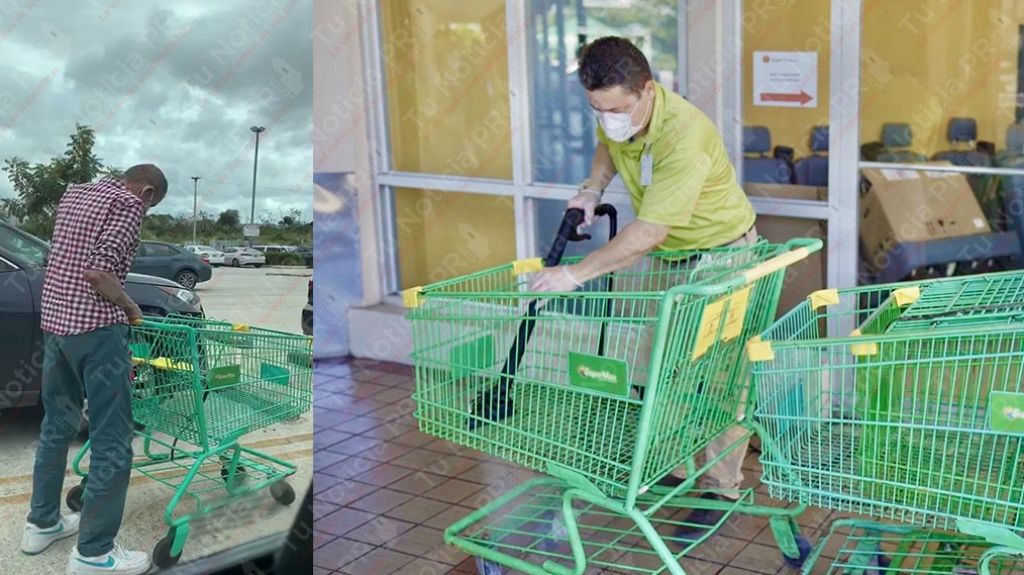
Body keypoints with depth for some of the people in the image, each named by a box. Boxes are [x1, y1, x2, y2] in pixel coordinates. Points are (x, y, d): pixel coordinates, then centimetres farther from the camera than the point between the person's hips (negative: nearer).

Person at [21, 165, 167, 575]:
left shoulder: (73, 194, 16)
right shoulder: (128, 203, -9)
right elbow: (98, 272, -21)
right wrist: (129, 307, -5)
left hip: (53, 322, 9)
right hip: (96, 328, -9)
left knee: (56, 426, 20)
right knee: (112, 441, -3)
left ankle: (42, 523, 30)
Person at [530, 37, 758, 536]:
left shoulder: (685, 135, -36)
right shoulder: (617, 113, -13)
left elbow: (649, 232, -39)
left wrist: (576, 274, -39)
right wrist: (592, 189, -5)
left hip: (721, 251, -7)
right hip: (666, 252, 7)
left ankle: (722, 488, 8)